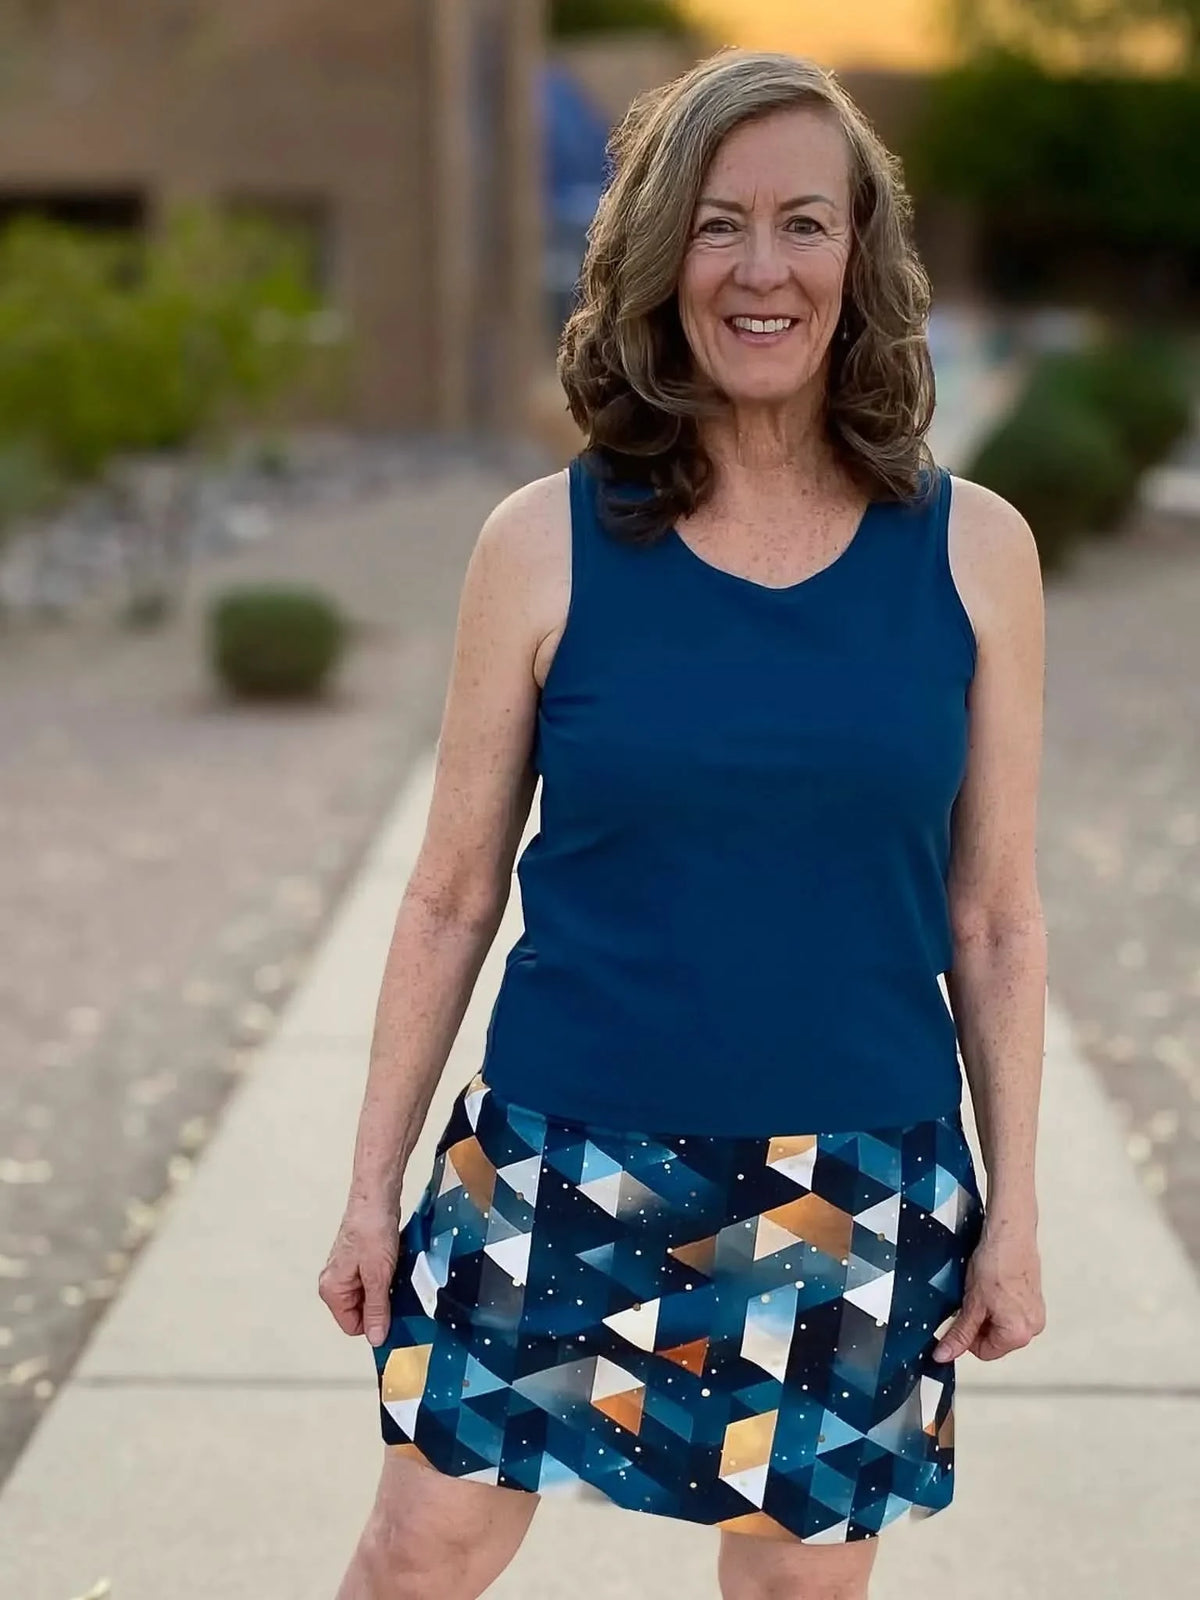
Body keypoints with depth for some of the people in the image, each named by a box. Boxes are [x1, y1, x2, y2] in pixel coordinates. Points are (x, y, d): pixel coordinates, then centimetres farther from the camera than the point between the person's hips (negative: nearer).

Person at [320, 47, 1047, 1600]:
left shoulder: (973, 552, -3)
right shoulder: (546, 544, -6)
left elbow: (994, 920, 3)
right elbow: (451, 897, 0)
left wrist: (1014, 1207, 3)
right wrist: (374, 1184, 2)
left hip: (861, 1197, 1)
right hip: (565, 1167, 0)